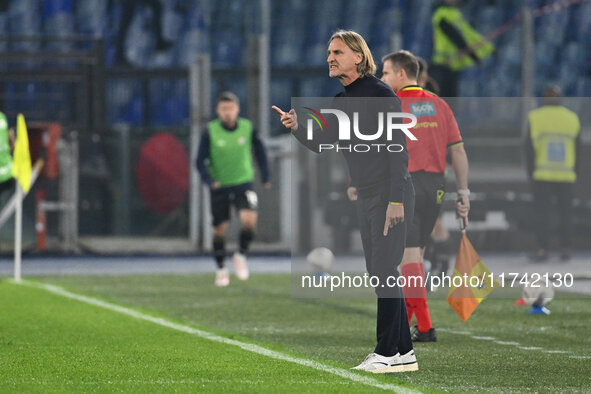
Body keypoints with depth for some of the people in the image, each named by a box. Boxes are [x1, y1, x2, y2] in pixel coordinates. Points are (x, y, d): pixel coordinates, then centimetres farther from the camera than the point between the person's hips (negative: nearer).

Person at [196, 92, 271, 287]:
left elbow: (259, 151, 11)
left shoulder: (248, 128, -5)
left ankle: (240, 256, 4)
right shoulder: (210, 132, -10)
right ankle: (221, 270, 25)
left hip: (243, 183, 0)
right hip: (219, 187, 0)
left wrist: (265, 176, 6)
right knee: (219, 229, 5)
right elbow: (201, 161, -7)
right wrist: (209, 180, -23)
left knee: (249, 220, -21)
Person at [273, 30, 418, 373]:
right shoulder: (343, 101, 13)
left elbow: (397, 148, -16)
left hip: (390, 194, -9)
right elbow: (322, 142, 16)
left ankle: (391, 352, -7)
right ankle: (404, 350, 15)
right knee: (379, 273, 10)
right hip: (365, 197, 9)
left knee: (385, 271, -10)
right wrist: (296, 126, -4)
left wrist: (396, 199, -21)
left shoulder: (381, 94, -12)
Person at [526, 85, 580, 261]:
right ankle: (566, 249, 8)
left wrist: (531, 174, 2)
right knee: (565, 212, 9)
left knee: (542, 212, 0)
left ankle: (542, 249, -4)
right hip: (566, 176, 2)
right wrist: (574, 173, 15)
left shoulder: (535, 118, -3)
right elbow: (577, 150, 8)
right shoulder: (572, 119, 6)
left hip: (542, 175, -2)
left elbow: (530, 148, -4)